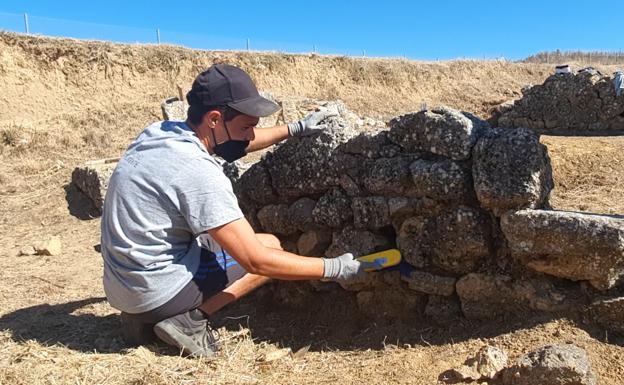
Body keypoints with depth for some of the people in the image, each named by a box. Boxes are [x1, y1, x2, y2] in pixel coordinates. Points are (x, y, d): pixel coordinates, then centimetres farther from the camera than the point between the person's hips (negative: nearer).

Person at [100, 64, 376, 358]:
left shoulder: (159, 132, 0)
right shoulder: (198, 172, -26)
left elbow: (234, 142, 18)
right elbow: (257, 261, -24)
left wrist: (295, 129, 21)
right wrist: (333, 268, -15)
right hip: (156, 290, -7)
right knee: (270, 247, 4)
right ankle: (189, 319, -5)